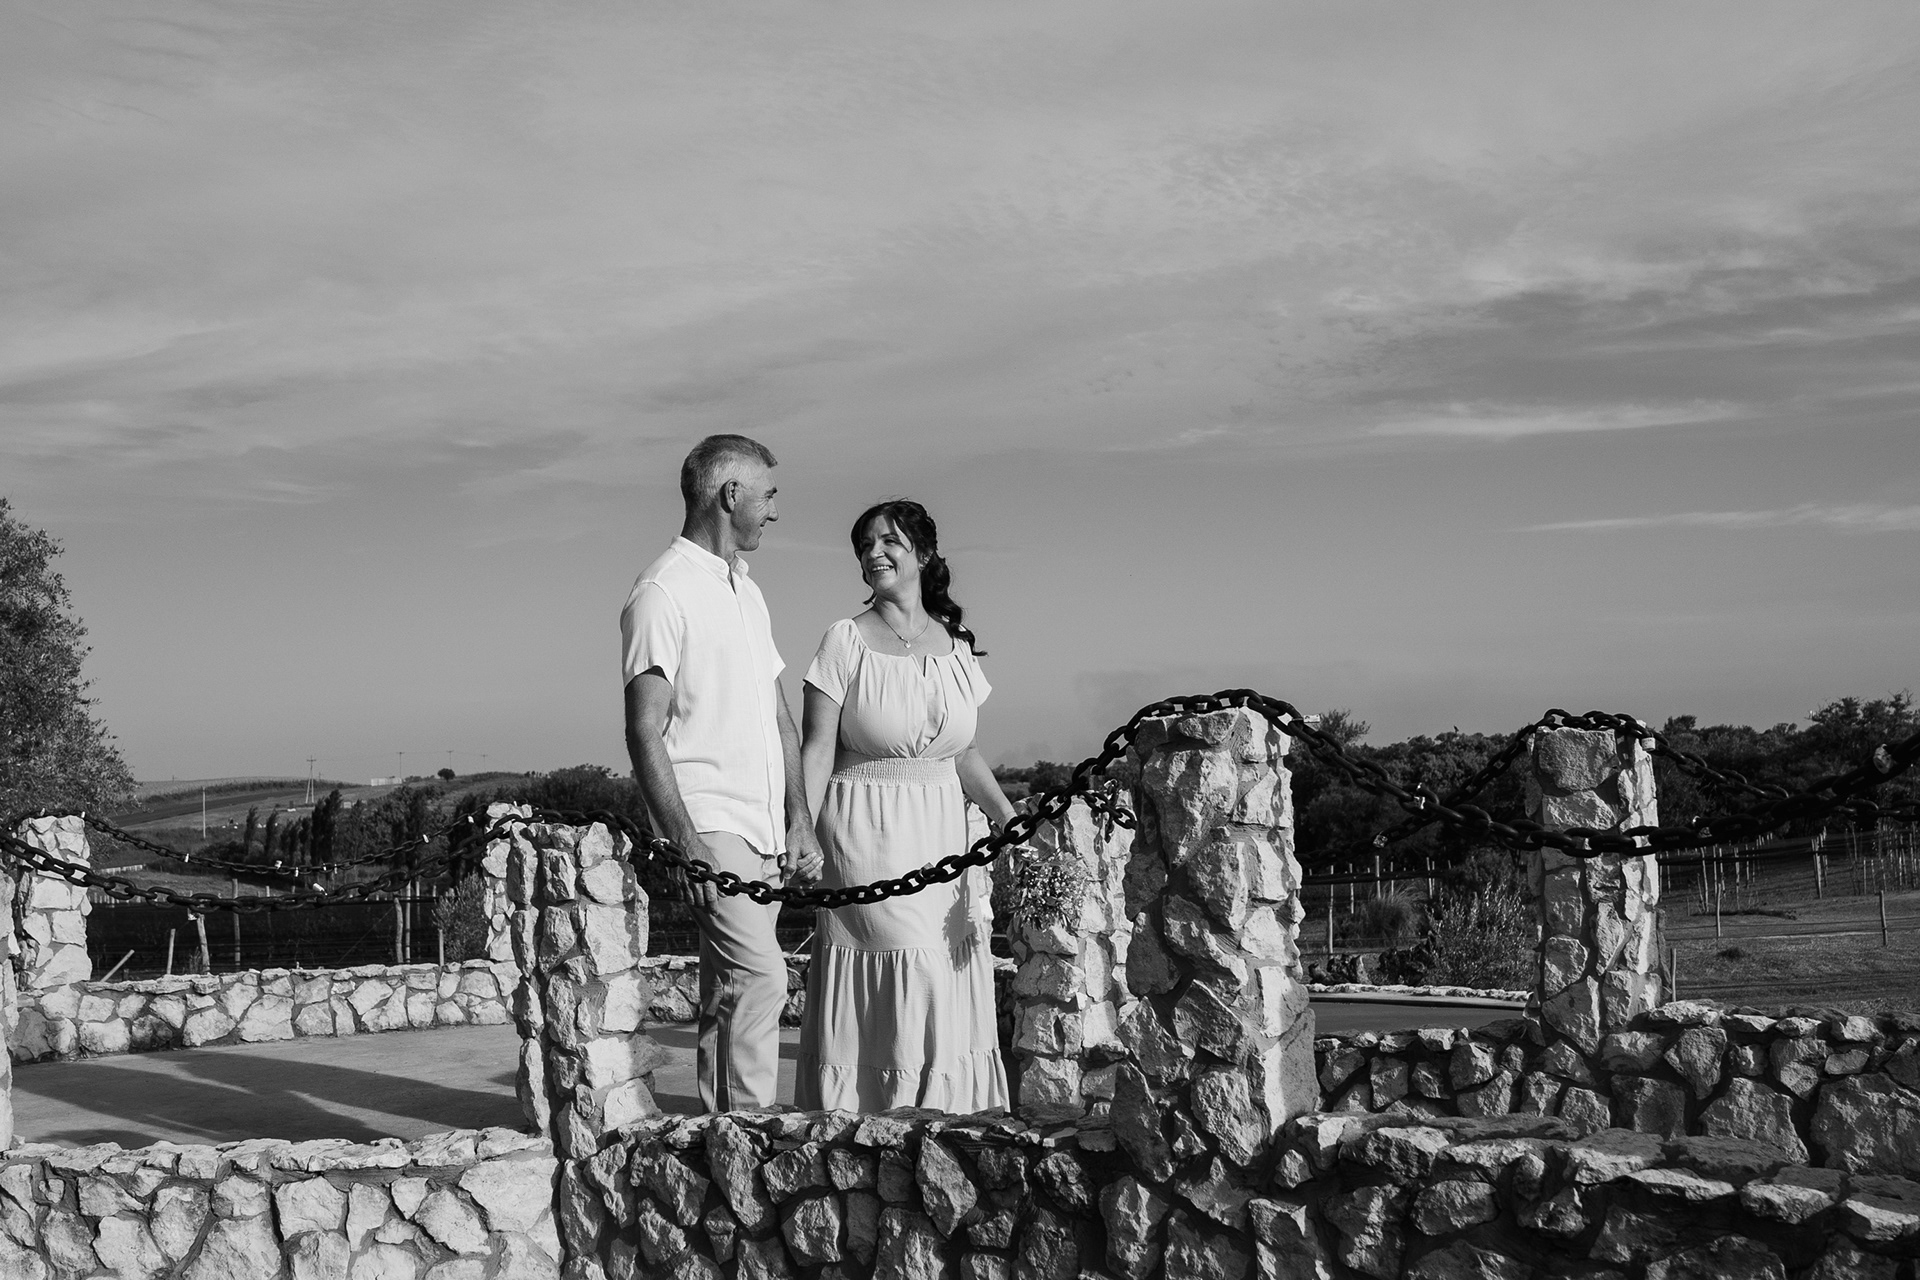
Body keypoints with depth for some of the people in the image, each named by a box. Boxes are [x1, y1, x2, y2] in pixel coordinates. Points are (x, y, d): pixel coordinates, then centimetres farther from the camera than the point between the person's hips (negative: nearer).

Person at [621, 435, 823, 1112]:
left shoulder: (747, 591, 20)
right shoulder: (662, 594, -8)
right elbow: (644, 732, -14)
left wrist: (799, 821, 13)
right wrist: (687, 843, -20)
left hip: (764, 829, 8)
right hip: (709, 823, -8)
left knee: (730, 992, 8)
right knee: (758, 975, -18)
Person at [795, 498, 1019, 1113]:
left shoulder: (955, 645, 9)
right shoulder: (846, 641, -3)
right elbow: (818, 748, -7)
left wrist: (1009, 816, 5)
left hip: (942, 833, 4)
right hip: (866, 836, -4)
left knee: (948, 989, 5)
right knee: (888, 990, -6)